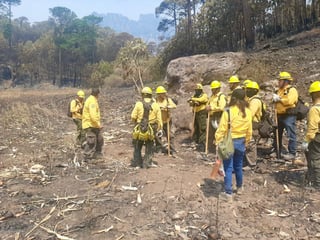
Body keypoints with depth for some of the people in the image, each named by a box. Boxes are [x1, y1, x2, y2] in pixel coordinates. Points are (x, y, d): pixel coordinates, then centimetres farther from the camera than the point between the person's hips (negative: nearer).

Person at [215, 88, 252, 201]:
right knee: (238, 166, 21)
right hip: (241, 142, 5)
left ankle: (228, 193, 7)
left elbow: (222, 129, -16)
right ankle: (239, 187, 39)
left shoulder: (228, 111, -18)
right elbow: (249, 130, 5)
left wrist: (218, 142, -6)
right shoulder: (248, 112, -3)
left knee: (228, 168, 2)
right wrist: (246, 142, 18)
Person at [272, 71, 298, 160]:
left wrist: (279, 98, -14)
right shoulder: (280, 90, 17)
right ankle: (277, 151, 27)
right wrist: (275, 98, -7)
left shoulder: (292, 90, -9)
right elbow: (277, 101, 15)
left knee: (291, 135, -4)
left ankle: (292, 153, 2)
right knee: (277, 134, 15)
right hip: (280, 115, 9)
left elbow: (289, 101, -24)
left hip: (289, 116, -9)